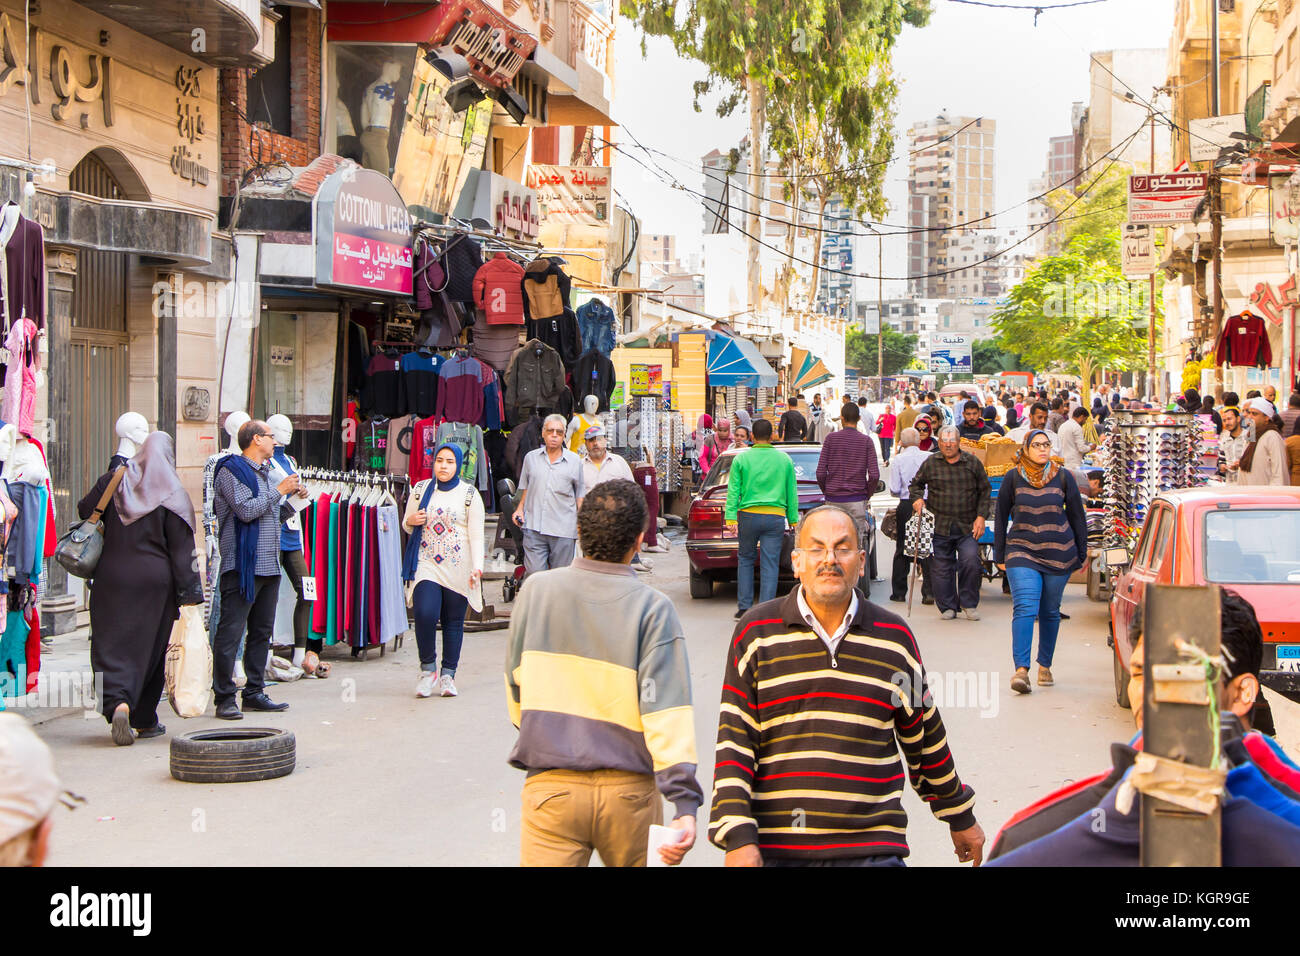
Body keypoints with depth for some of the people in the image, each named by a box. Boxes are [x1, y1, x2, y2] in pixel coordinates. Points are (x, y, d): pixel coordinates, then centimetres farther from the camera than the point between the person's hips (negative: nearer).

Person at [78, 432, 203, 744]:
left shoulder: (112, 481, 1)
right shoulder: (172, 493, -7)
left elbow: (85, 511, 9)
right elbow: (181, 546, -8)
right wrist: (189, 591, -6)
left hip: (112, 577, 1)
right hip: (154, 581, -1)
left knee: (112, 644, 2)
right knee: (148, 648, 10)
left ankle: (118, 703, -23)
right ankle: (144, 720, 17)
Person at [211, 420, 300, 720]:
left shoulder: (264, 472, 20)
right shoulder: (231, 471, -7)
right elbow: (247, 510, -19)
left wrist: (292, 499, 10)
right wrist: (279, 491, -11)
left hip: (268, 566, 9)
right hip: (242, 565, -9)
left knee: (262, 631, 12)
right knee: (230, 633, -8)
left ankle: (255, 693, 18)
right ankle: (224, 698, -6)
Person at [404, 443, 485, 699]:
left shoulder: (469, 494, 4)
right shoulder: (420, 490, 11)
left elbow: (477, 534, 0)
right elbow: (407, 526, 21)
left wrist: (477, 566, -13)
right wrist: (411, 521, -4)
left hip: (457, 569, -1)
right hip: (427, 565, 1)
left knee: (453, 621, 2)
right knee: (425, 614, -16)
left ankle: (448, 675, 13)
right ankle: (428, 668, 1)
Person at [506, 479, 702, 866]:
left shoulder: (537, 590, 0)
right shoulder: (653, 609, -9)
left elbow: (516, 686, 10)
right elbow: (667, 709, -18)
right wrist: (685, 801, -20)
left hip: (550, 787, 1)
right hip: (628, 791, -1)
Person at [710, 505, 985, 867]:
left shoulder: (895, 637, 8)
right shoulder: (756, 633, 2)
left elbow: (926, 740, 19)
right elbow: (734, 742, -1)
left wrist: (960, 819, 26)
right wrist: (738, 839, -9)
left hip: (874, 849, 1)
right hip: (775, 848, -1)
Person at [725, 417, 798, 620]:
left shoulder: (741, 459, 1)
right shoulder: (784, 459, 5)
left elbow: (734, 490, -2)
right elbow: (792, 493, 8)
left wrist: (731, 517, -2)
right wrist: (793, 519, 13)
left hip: (749, 515, 0)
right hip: (776, 517, 0)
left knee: (745, 559, 14)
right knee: (770, 564, 2)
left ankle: (745, 607, 12)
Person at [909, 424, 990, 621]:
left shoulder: (972, 463, 5)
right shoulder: (930, 463, 4)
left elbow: (985, 490, 11)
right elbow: (915, 484, 18)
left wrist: (980, 516, 2)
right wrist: (917, 498, -3)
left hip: (967, 526, -1)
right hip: (940, 525, 1)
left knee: (970, 561, -15)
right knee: (941, 567, 1)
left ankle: (969, 604, 3)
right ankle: (948, 606, 16)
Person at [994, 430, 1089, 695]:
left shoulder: (1063, 477, 3)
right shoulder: (1013, 478, 1)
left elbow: (1077, 516, 10)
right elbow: (1001, 517, 9)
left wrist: (1081, 554, 10)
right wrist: (1000, 555, 8)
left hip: (1059, 554, 2)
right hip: (1022, 551, -1)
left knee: (1050, 612, 9)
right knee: (1024, 608, -15)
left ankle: (1045, 666, 23)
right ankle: (1021, 668, -21)